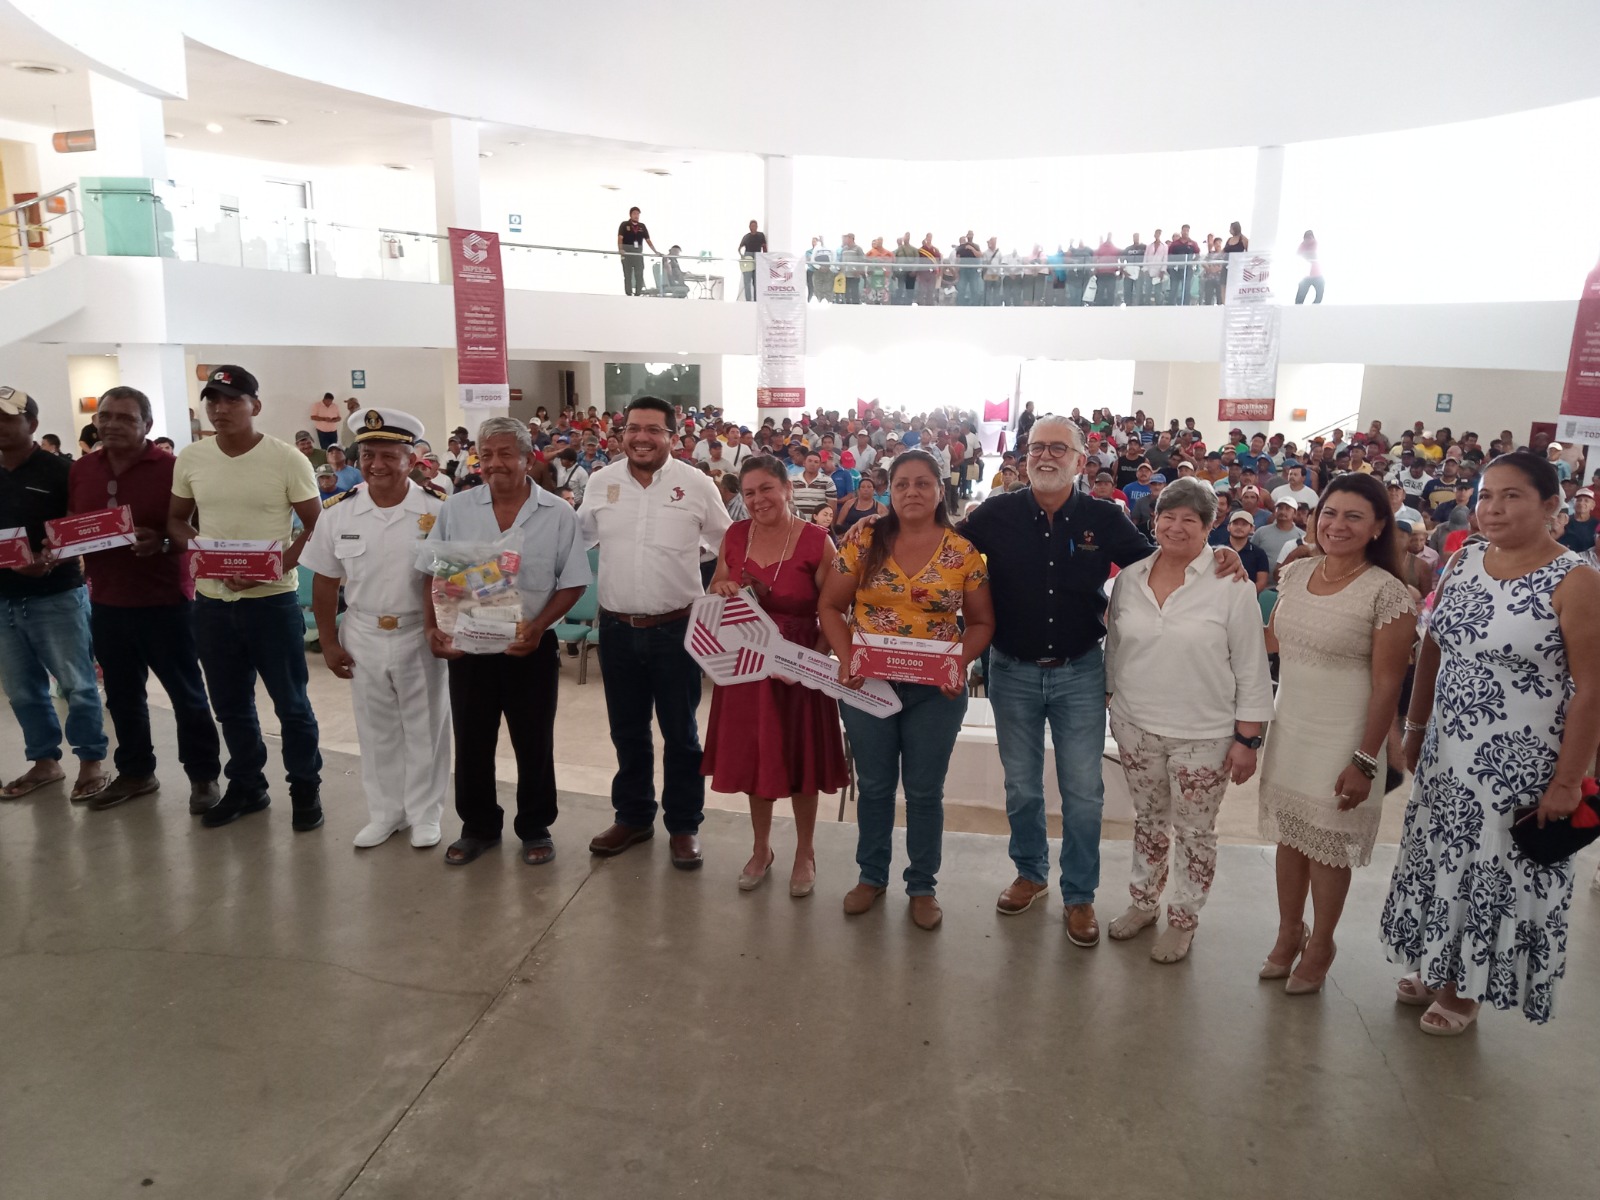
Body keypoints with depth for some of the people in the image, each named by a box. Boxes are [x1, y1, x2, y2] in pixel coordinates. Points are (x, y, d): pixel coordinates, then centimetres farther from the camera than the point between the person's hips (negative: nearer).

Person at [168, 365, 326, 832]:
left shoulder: (288, 460, -9)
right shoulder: (190, 459, 3)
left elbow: (317, 526, -6)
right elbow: (177, 519, 14)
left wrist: (274, 567, -19)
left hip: (272, 600, -4)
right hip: (211, 601, 4)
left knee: (290, 703, 5)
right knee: (230, 704, 16)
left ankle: (306, 789, 21)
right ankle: (246, 786, 32)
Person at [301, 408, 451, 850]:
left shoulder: (437, 509, -12)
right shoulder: (337, 512, -4)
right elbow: (324, 584, 3)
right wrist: (329, 644, 3)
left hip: (420, 636, -3)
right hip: (363, 637, 3)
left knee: (423, 727, 10)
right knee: (375, 729, 16)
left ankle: (425, 812, 27)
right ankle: (385, 812, 32)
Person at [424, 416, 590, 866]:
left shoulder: (558, 514, -5)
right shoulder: (455, 509, 2)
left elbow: (572, 583, -4)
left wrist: (537, 627, -16)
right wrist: (434, 628, -7)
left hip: (530, 648, -2)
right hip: (467, 646, 2)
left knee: (534, 743, 9)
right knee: (471, 741, 13)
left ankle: (535, 828, 27)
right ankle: (478, 827, 31)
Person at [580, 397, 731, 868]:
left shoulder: (697, 484, -5)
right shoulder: (600, 482, 2)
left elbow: (729, 545, 4)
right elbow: (578, 537, 16)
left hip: (675, 628, -3)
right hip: (618, 628, 3)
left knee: (680, 733, 9)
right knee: (627, 731, 16)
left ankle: (684, 825, 24)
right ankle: (633, 816, 34)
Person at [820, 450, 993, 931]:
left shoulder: (963, 551, -4)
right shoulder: (864, 539, -4)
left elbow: (981, 621, 3)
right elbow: (831, 606, 1)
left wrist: (961, 663, -15)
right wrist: (845, 658, -13)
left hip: (936, 690, 0)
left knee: (925, 790, 11)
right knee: (874, 784, 15)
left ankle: (922, 885, 30)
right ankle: (872, 875, 35)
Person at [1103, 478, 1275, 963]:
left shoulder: (1230, 585, -12)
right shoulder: (1129, 578, 1)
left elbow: (1251, 668, -9)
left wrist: (1247, 737, -9)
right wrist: (1112, 703, 12)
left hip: (1202, 735, -3)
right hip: (1136, 727, 4)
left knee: (1194, 831, 11)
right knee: (1148, 819, 19)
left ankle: (1183, 919, 30)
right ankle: (1144, 902, 38)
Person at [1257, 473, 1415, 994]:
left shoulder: (1386, 592, -15)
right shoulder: (1295, 572, 2)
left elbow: (1387, 684, -15)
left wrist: (1365, 761, -16)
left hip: (1341, 738, -5)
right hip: (1289, 729, 5)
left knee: (1328, 845, 10)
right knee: (1289, 835, 16)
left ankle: (1319, 946, 32)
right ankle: (1289, 932, 36)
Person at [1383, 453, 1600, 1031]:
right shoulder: (1462, 563, 2)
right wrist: (1415, 729, 11)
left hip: (1520, 762, -5)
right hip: (1446, 750, 5)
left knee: (1495, 872, 11)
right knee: (1440, 858, 18)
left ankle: (1467, 987, 32)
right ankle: (1432, 965, 39)